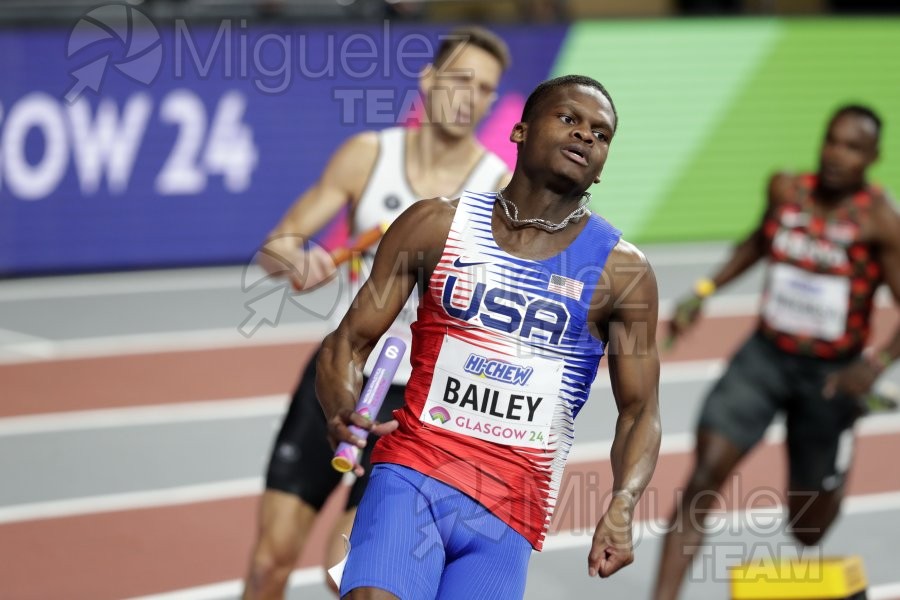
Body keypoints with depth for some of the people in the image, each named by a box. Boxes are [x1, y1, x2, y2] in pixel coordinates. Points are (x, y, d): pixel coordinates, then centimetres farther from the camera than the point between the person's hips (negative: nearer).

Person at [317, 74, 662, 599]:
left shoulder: (621, 270, 4)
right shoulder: (438, 225, 6)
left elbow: (641, 410, 7)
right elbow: (350, 340, 8)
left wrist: (621, 511, -12)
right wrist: (342, 412, -15)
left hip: (511, 514, 1)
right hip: (411, 475, -1)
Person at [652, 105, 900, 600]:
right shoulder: (786, 190, -4)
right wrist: (703, 292, 10)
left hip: (831, 375, -3)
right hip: (765, 355, 3)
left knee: (806, 529, 12)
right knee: (704, 477, -17)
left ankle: (834, 477, 50)